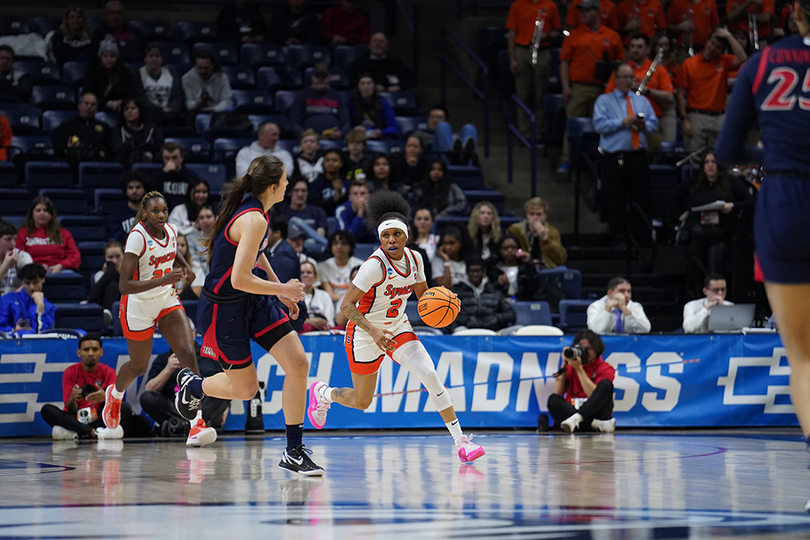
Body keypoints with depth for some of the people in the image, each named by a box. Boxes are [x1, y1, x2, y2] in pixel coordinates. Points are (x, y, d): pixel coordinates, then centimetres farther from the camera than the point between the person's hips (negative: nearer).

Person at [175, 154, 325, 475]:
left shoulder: (252, 207, 3)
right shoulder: (254, 220, -27)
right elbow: (239, 279, -30)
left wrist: (278, 287, 25)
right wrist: (282, 289, -17)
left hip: (253, 301, 9)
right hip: (224, 308, -9)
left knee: (298, 363, -5)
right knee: (245, 389, 5)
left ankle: (293, 451, 1)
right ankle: (192, 385, 37)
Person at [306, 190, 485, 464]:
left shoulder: (414, 258, -6)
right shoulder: (375, 265, -25)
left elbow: (423, 294, 11)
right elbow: (346, 304, -25)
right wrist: (374, 331, -36)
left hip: (398, 328, 4)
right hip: (365, 333, -4)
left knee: (430, 374, -18)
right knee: (361, 401, 9)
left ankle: (461, 442, -18)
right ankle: (322, 393, 44)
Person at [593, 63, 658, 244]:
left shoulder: (643, 101, 19)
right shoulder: (604, 101, 7)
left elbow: (654, 124, 11)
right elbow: (599, 124, -8)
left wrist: (644, 125, -11)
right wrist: (622, 122, -16)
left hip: (638, 156, 3)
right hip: (614, 157, -3)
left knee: (642, 198, 1)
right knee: (616, 200, -3)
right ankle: (619, 238, 2)